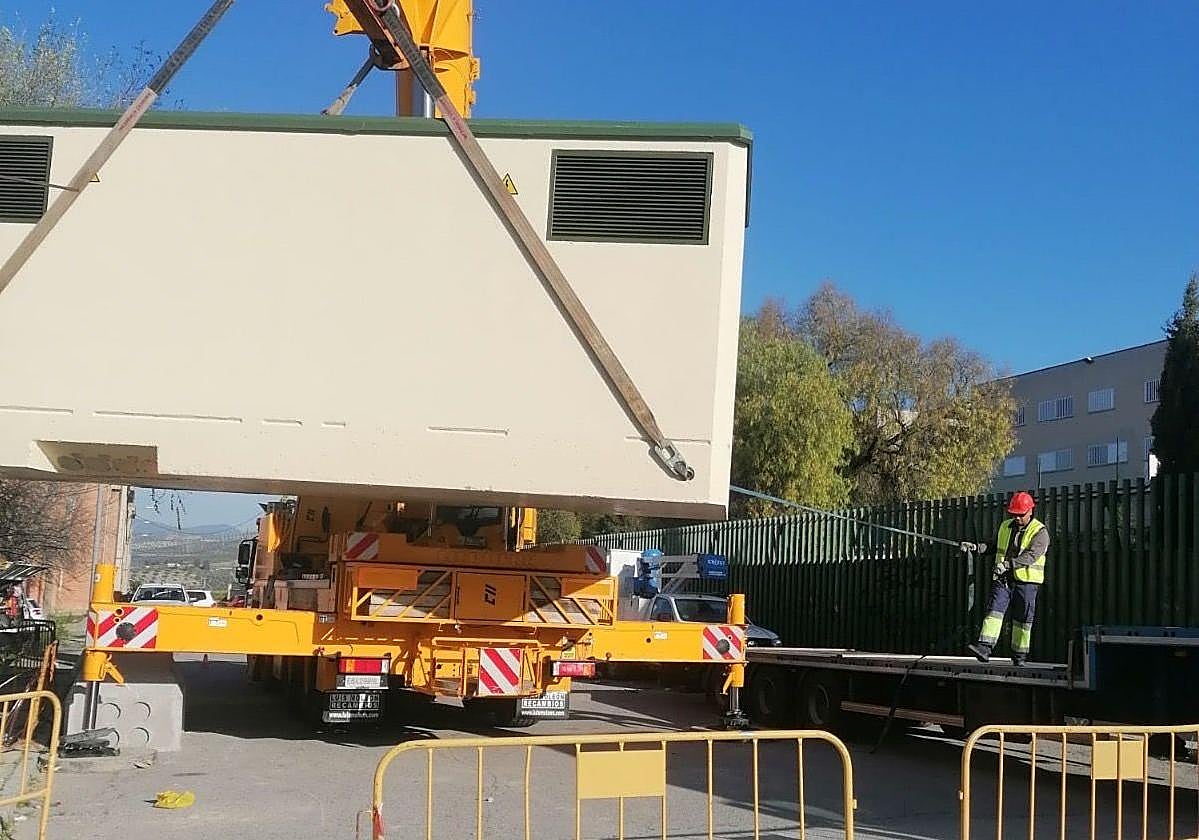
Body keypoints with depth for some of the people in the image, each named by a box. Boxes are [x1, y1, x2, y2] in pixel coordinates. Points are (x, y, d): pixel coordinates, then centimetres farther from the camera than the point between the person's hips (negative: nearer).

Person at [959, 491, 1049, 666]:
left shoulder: (1040, 532, -6)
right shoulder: (1005, 527, 13)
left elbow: (1031, 555, -21)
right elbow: (993, 546, 22)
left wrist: (1009, 564, -33)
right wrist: (975, 547, 2)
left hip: (1026, 581, -4)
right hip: (1003, 579, 4)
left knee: (1022, 619, 4)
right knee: (994, 610, -12)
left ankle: (1019, 654, 16)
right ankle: (984, 647, -23)